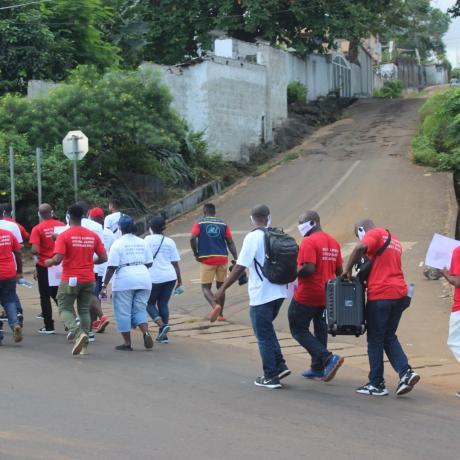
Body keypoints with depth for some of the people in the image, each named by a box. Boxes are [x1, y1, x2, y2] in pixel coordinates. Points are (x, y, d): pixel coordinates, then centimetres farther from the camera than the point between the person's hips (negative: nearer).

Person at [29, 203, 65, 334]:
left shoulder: (37, 229, -13)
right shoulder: (61, 225, -4)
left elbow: (35, 250, -20)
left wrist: (36, 254, 2)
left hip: (44, 266, -3)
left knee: (45, 296, 7)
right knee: (58, 295, 18)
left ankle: (49, 326, 7)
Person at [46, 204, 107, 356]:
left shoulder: (64, 235, -9)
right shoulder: (93, 236, 4)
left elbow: (57, 259, -17)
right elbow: (103, 258, 6)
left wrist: (49, 262, 4)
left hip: (70, 279, -4)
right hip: (88, 279, 4)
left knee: (65, 309, 7)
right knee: (84, 310, 13)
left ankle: (78, 333, -19)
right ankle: (83, 346, 8)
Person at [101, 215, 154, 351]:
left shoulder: (118, 244, -6)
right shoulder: (142, 242, 10)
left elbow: (112, 267, -10)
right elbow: (149, 263, 12)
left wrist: (104, 286, -8)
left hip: (124, 281, -5)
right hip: (143, 279, 5)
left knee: (123, 312, 5)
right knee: (140, 309, 13)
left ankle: (127, 343, 7)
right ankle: (146, 333, -11)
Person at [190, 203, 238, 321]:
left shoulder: (199, 223, 4)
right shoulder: (223, 224, 10)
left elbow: (193, 238, -11)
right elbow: (230, 243, 2)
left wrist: (196, 254, 1)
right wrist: (236, 259, 1)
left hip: (207, 259, -3)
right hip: (222, 258, 3)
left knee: (205, 287, 2)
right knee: (221, 286, 17)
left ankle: (215, 306, -25)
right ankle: (220, 314, 20)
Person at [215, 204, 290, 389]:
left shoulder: (253, 238, -13)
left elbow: (240, 267, -16)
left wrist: (222, 289, -11)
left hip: (261, 295, -6)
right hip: (279, 292, 6)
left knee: (264, 336, 4)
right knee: (267, 330, 23)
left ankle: (271, 377, 8)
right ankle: (280, 366, 17)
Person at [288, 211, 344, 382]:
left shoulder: (309, 242, -17)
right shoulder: (333, 242, 11)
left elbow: (309, 268, -26)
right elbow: (339, 271, 14)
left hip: (307, 295, -8)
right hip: (326, 296, 8)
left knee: (299, 330, 0)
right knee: (320, 330, 16)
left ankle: (328, 358, -14)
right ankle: (318, 368, 21)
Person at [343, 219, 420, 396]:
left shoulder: (374, 234, -3)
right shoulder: (393, 239, 24)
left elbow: (360, 248, -23)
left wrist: (348, 269, -12)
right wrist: (363, 277, 14)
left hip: (380, 295, -8)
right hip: (399, 293, 8)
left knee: (375, 340, 2)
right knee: (389, 337, 16)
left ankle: (376, 384, 7)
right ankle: (406, 372, -1)